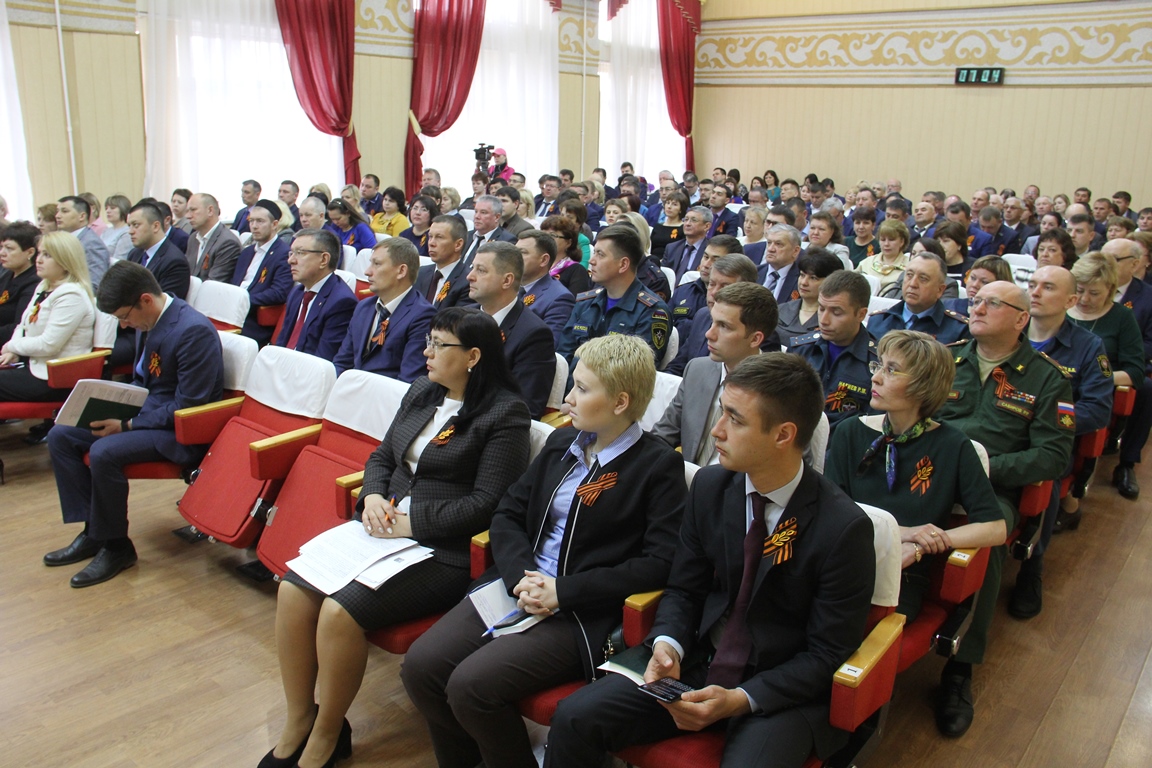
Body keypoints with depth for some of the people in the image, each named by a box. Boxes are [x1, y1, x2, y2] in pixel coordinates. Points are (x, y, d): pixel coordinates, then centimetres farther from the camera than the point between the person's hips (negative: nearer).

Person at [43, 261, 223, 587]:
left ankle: (115, 547, -7)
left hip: (181, 431, -10)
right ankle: (93, 531, 8)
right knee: (61, 436, 2)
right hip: (146, 412, 10)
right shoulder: (148, 323, 5)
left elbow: (186, 407, -22)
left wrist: (127, 425, -20)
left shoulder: (194, 331, -23)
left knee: (104, 452, -28)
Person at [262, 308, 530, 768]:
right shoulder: (421, 392, 14)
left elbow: (487, 502, -16)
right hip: (385, 531, 8)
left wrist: (411, 522, -16)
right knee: (293, 590, -11)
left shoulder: (505, 414, -10)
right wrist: (372, 496, -2)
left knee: (341, 611, -24)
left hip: (444, 552, -7)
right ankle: (299, 721, 6)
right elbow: (382, 457, 20)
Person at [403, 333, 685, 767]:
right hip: (518, 587, 7)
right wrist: (522, 575, -8)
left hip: (582, 614, -6)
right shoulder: (562, 443, 13)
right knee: (420, 666, -10)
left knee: (471, 685, -23)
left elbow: (660, 562, -14)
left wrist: (562, 591, -17)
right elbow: (508, 514, 13)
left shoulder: (659, 466, -6)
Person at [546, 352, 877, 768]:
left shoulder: (843, 527, -18)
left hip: (784, 691, -4)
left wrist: (740, 700, -21)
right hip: (700, 663, 4)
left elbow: (827, 655, -11)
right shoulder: (710, 486, -3)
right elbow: (683, 589, 7)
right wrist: (668, 644, -13)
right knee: (574, 717, -12)